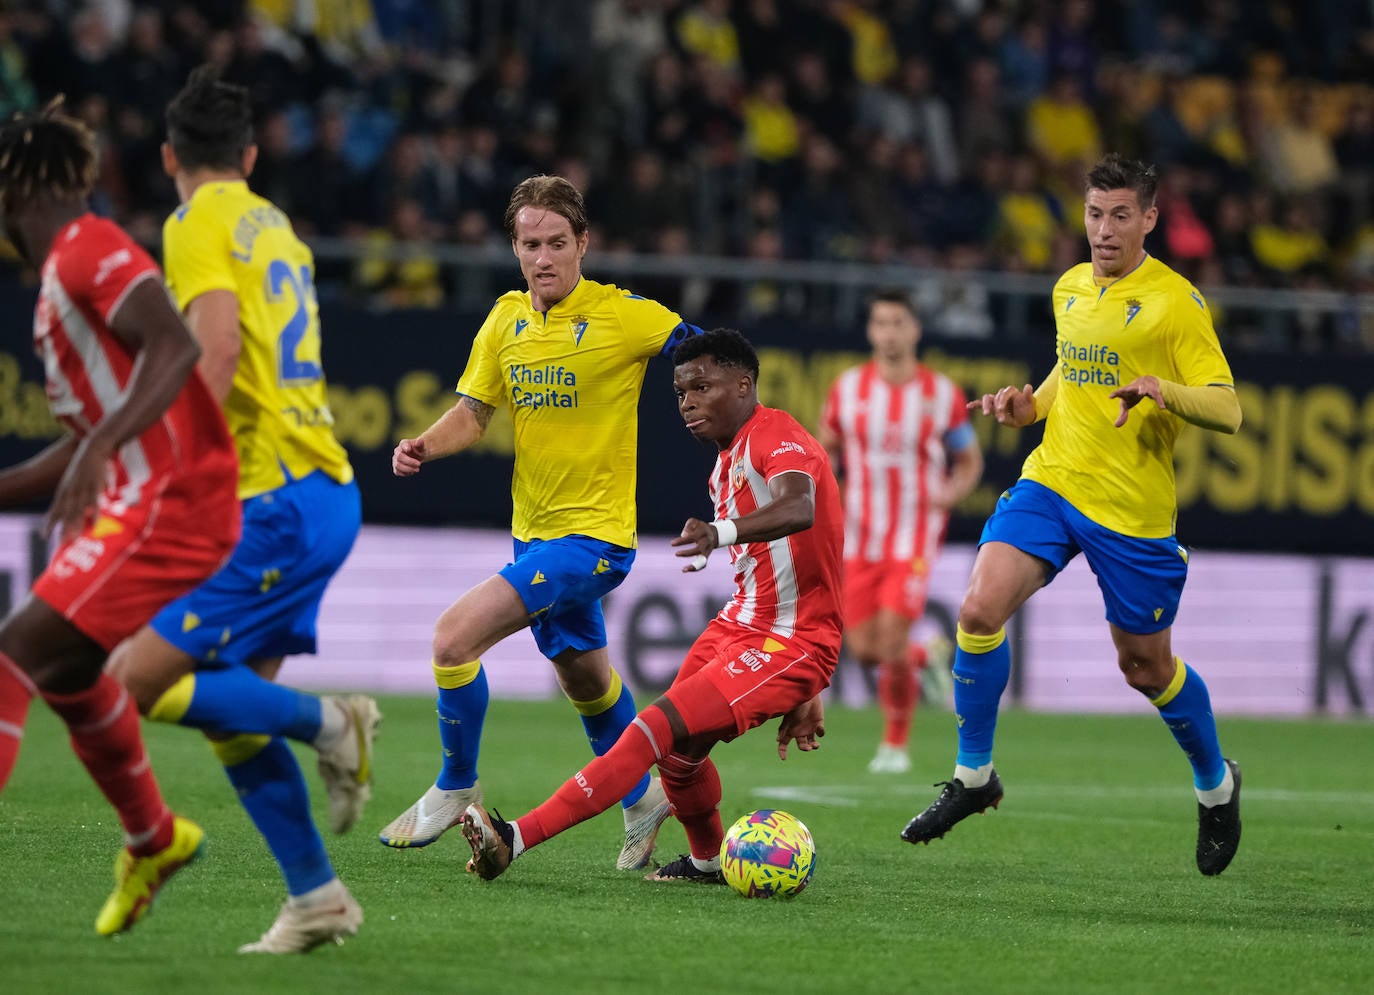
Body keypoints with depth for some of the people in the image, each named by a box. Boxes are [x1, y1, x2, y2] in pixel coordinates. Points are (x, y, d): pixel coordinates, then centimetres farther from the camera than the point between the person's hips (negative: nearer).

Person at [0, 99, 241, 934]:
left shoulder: (89, 251, -8)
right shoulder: (68, 271, 22)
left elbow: (176, 345, -25)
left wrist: (99, 447, -34)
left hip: (169, 504, -10)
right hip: (139, 500, 10)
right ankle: (152, 841, 38)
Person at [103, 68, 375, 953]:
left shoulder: (198, 224, -6)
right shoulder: (275, 227, 19)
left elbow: (219, 346, -20)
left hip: (273, 502, -9)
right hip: (324, 490, 9)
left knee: (135, 683, -9)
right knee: (228, 706, 12)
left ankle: (328, 722, -8)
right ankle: (316, 897, 9)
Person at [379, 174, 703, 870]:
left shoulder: (625, 316, -14)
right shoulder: (506, 320, 4)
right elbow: (473, 411, 7)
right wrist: (424, 446, -11)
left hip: (593, 533, -7)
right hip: (533, 530, 7)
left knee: (455, 636, -19)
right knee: (584, 679, 24)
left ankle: (455, 790, 0)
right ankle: (642, 797, 48)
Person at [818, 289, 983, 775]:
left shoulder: (942, 394, -3)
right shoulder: (847, 388, 1)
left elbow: (970, 461, 7)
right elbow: (826, 448, 13)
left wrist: (952, 490, -14)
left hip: (914, 538, -3)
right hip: (860, 537, 3)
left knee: (891, 642, -15)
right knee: (863, 648, -1)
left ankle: (895, 742, 5)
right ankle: (928, 657, 33)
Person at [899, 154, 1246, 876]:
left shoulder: (1175, 301, -9)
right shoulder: (1069, 289, 10)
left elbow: (1227, 412, -12)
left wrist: (1164, 391, -30)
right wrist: (1029, 404, 9)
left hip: (1133, 508, -5)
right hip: (1051, 482, 5)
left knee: (1144, 666, 7)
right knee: (979, 610, -16)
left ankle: (1216, 785, 34)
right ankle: (972, 777, 0)